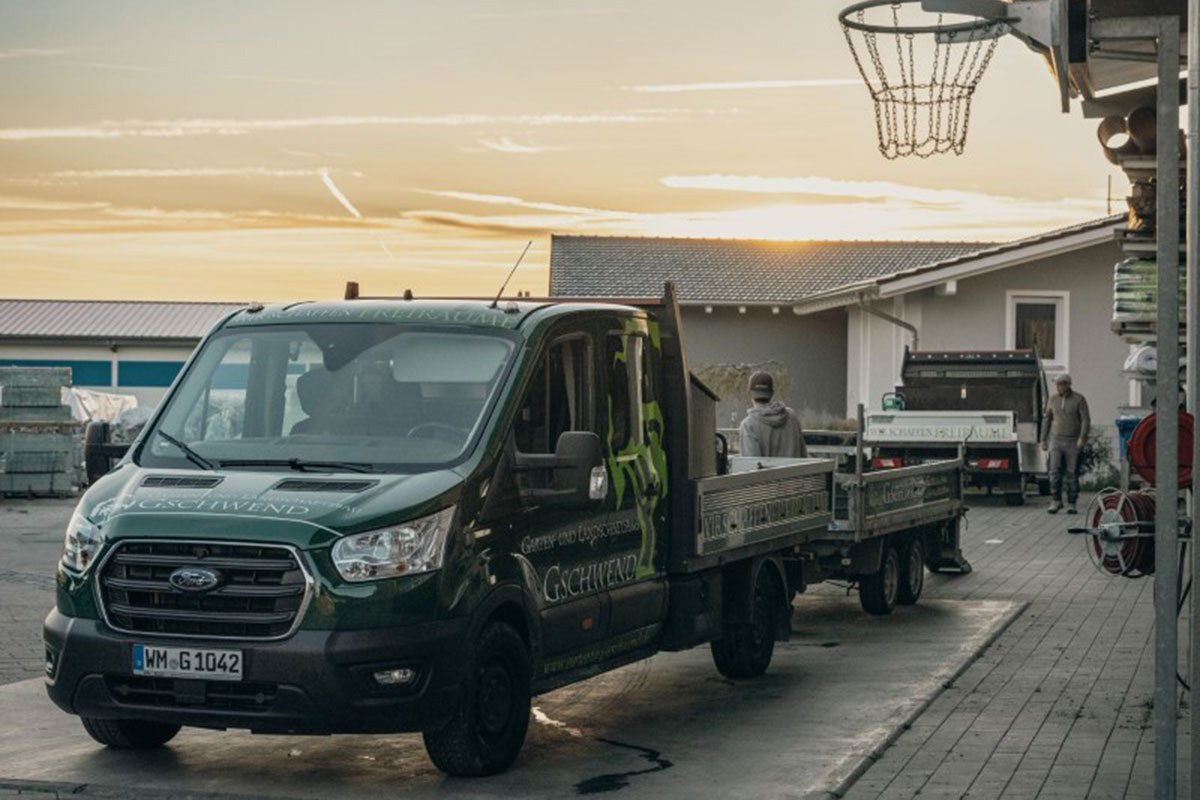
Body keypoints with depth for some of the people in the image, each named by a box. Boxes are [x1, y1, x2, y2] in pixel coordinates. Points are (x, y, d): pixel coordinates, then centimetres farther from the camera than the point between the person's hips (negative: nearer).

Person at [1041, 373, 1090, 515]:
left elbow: (1086, 420, -7)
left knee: (1072, 473, 0)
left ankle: (1071, 504, 6)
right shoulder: (1053, 399, 8)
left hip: (1073, 443, -3)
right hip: (1056, 440, 3)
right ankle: (1056, 501, -1)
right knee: (1055, 471, -7)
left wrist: (1082, 438, -19)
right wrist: (1043, 439, 12)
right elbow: (1047, 420, 14)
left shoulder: (1079, 399, -4)